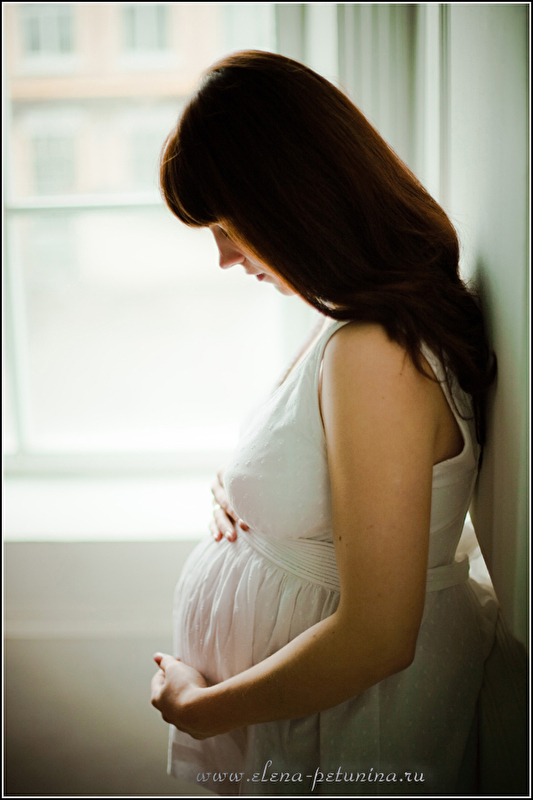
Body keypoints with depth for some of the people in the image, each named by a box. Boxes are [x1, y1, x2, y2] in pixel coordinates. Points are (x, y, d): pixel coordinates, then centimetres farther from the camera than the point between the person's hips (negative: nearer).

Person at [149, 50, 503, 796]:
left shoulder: (376, 355, -29)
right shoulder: (379, 315, 1)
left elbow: (377, 637, -29)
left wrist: (200, 707, -16)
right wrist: (235, 484, -2)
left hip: (351, 717, -8)